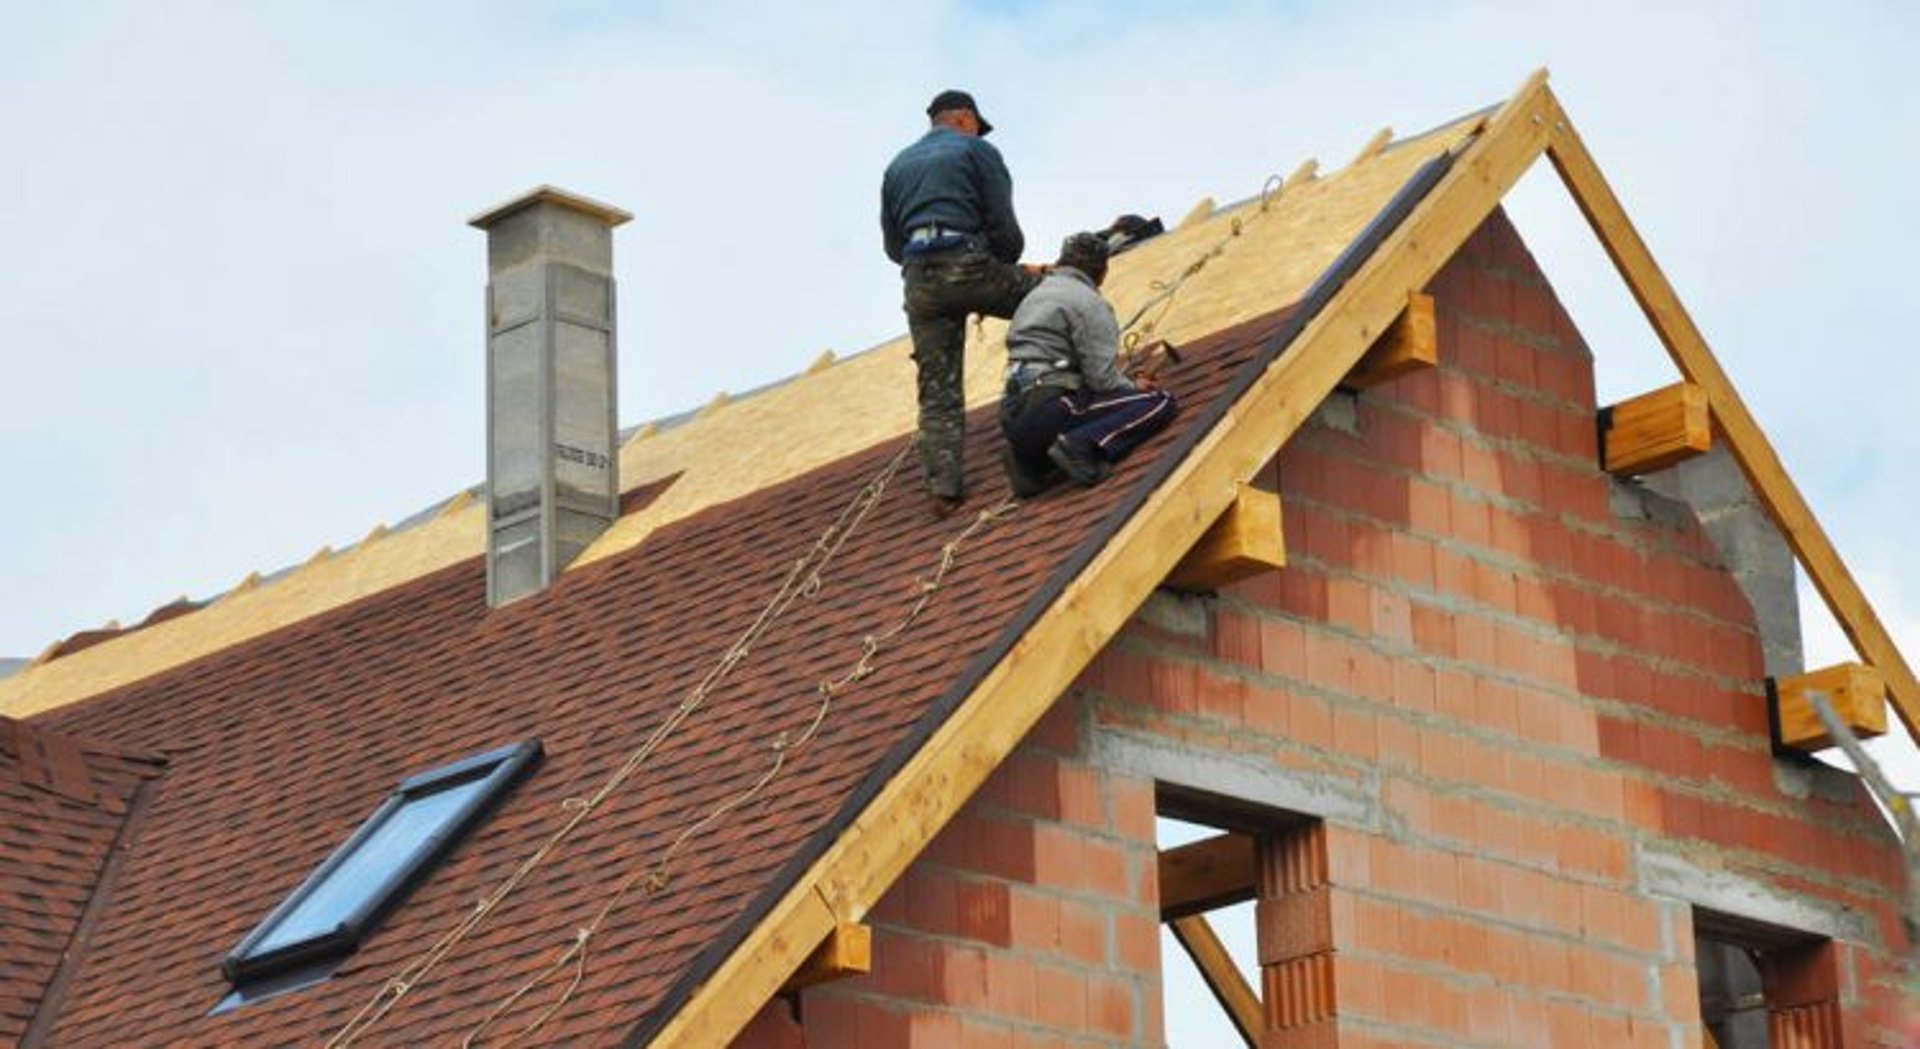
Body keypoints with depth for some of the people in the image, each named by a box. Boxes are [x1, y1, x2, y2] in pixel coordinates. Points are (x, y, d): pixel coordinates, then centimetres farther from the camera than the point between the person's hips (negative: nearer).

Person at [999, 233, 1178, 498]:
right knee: (1160, 402, -7)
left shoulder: (1033, 297, 25)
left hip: (1013, 419, 8)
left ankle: (1032, 463, 8)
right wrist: (1134, 386, 11)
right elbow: (1102, 378, -11)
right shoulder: (1089, 302, -3)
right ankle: (1084, 445, -22)